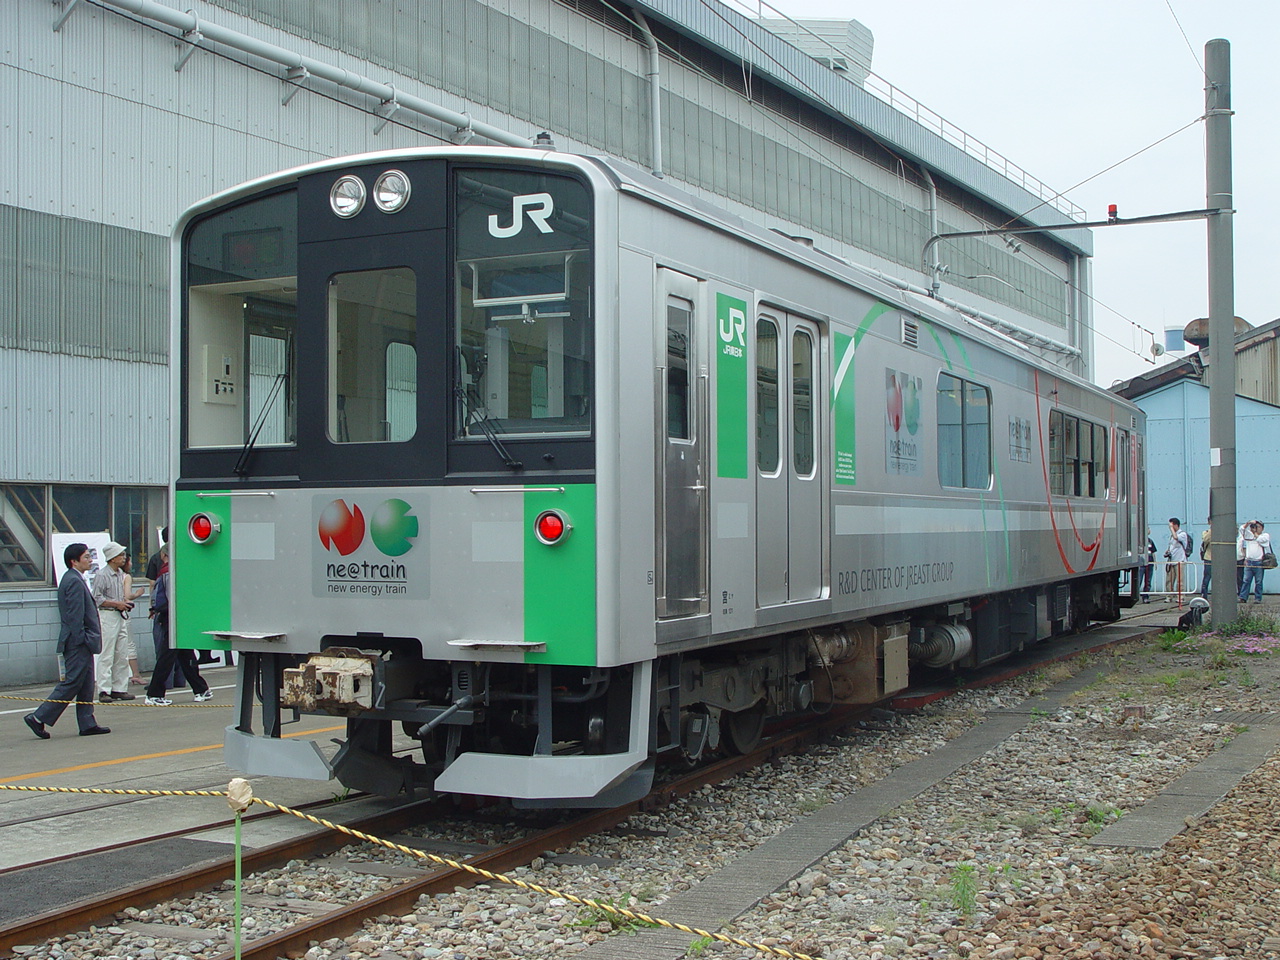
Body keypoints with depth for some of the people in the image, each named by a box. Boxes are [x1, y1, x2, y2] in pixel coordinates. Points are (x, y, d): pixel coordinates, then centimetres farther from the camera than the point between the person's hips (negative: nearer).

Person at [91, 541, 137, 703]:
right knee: (106, 656, -7)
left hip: (121, 616, 8)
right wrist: (117, 604, -15)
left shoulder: (121, 574, 14)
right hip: (107, 615, -8)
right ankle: (104, 690, -4)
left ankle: (120, 689, 15)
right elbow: (97, 598, -13)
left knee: (122, 656, 9)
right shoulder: (102, 575, -10)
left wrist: (126, 601, 6)